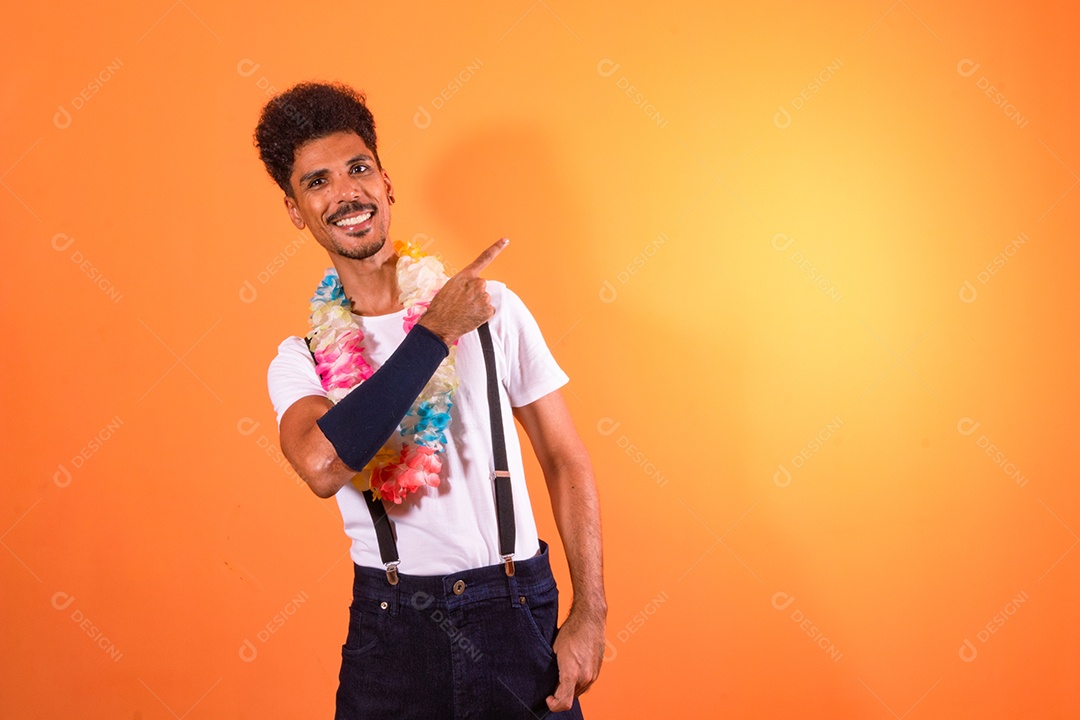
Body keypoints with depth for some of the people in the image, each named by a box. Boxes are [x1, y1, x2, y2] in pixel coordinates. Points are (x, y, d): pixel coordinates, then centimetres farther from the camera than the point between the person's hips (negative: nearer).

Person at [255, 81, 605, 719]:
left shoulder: (493, 308, 0)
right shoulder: (300, 360, 1)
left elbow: (566, 459, 1)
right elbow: (323, 466, -21)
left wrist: (590, 617, -6)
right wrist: (434, 332, -19)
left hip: (516, 617, 0)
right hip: (390, 628, 0)